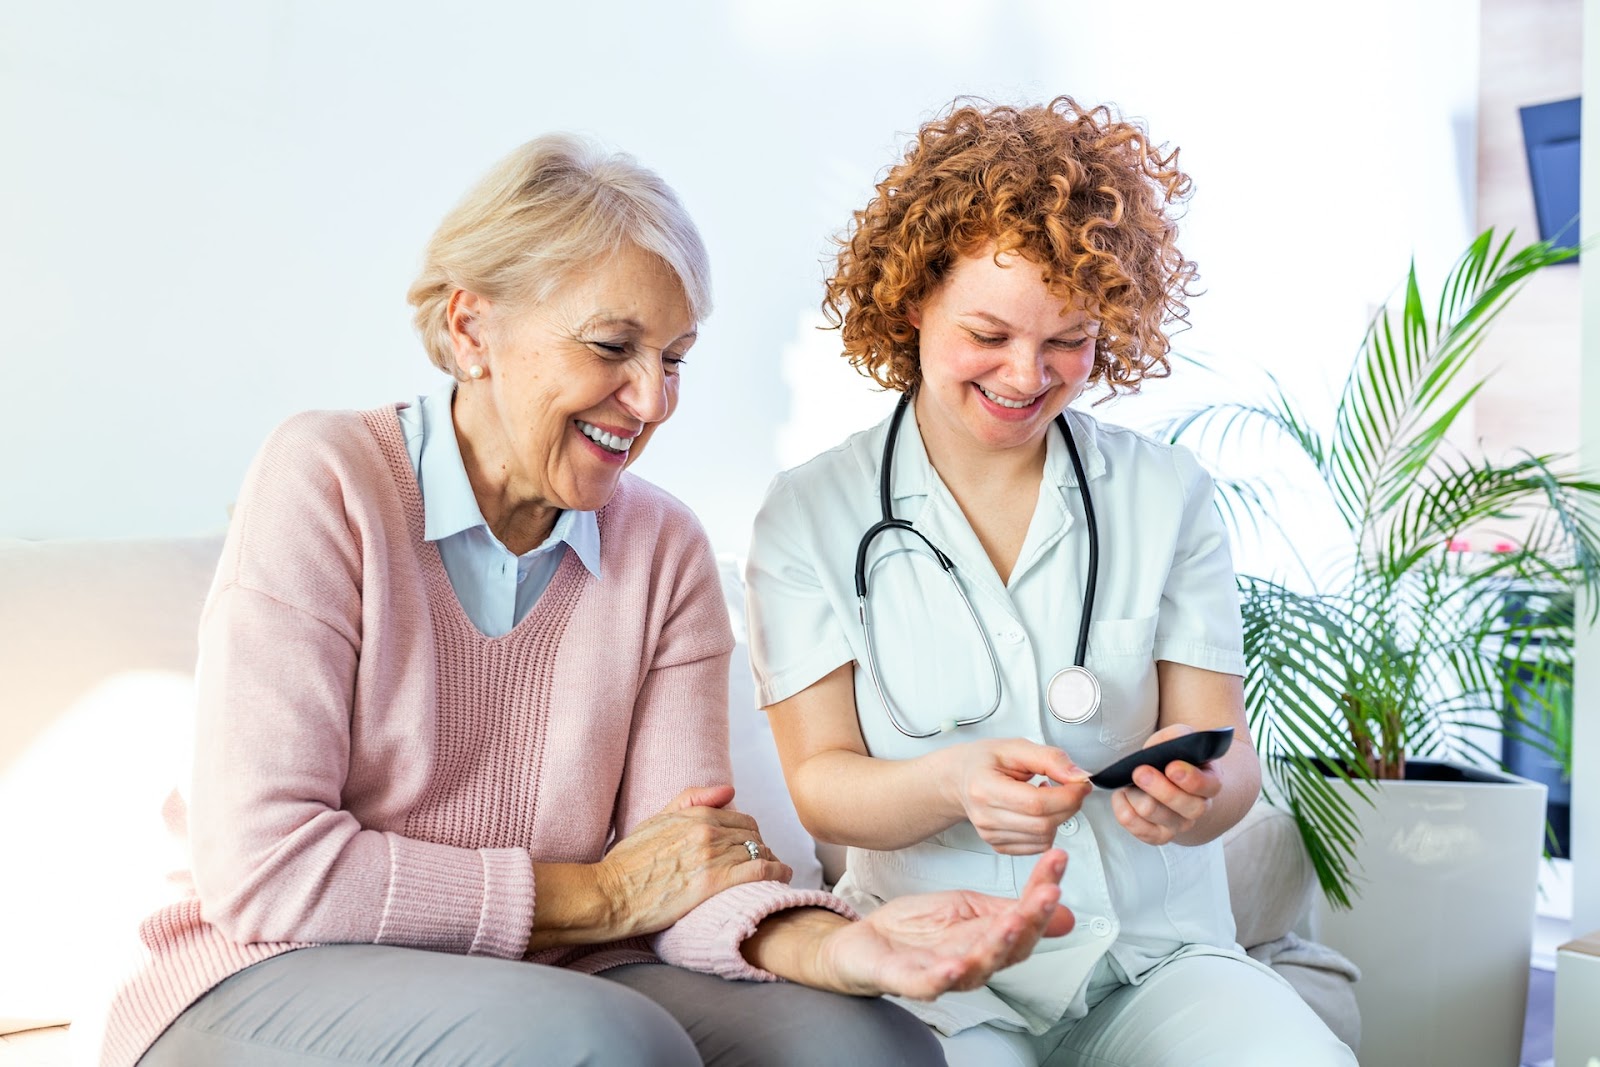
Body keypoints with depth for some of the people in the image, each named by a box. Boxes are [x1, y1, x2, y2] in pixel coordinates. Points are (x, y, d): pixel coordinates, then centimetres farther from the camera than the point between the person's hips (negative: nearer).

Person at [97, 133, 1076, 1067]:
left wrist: (847, 945, -27)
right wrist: (601, 894, -12)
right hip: (274, 988, -3)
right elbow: (263, 869, -19)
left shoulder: (664, 548, 3)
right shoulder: (327, 481, -12)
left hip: (542, 982, 3)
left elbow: (689, 878, -5)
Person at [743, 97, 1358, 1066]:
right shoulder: (810, 515, 1)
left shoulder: (1167, 495, 7)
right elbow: (821, 783, -4)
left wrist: (1202, 790, -22)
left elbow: (1228, 750, 2)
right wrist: (954, 784, -25)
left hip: (1153, 955, 2)